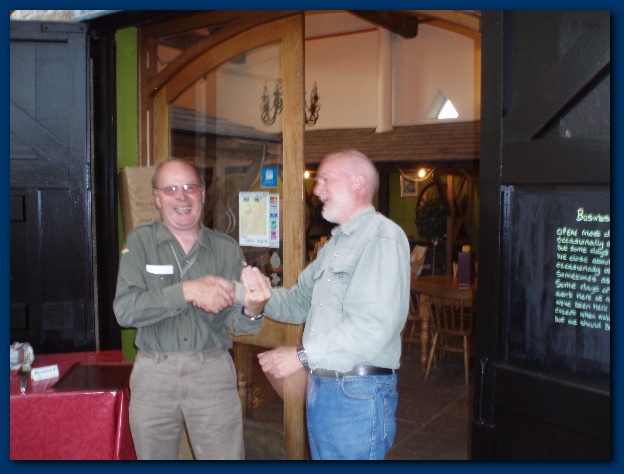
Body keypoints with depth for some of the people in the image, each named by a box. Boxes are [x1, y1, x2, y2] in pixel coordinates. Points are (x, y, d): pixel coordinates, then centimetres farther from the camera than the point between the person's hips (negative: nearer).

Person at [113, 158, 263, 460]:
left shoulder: (227, 249, 1)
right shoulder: (140, 242, -2)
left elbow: (235, 322, -3)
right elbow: (124, 310, -15)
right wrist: (187, 291, -26)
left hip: (212, 372, 0)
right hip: (153, 374, 0)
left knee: (225, 456, 5)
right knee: (154, 456, 16)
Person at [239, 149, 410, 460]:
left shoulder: (383, 236, -15)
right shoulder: (335, 244, 19)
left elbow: (375, 326, -25)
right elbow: (299, 302, 14)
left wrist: (303, 356, -19)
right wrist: (260, 298, -7)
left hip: (358, 391, -9)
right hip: (321, 385, 9)